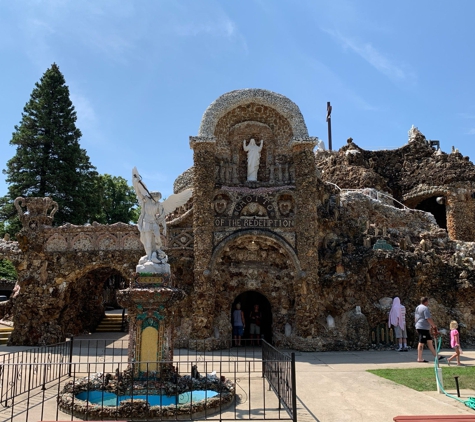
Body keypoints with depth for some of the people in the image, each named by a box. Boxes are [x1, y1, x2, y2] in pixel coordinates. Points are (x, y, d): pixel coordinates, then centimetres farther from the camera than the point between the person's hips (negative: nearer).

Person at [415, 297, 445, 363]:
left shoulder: (417, 308, 17)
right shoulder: (425, 308, -14)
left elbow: (415, 318, 23)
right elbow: (428, 318, -19)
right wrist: (434, 325, -6)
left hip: (419, 327, 10)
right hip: (423, 327, -10)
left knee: (429, 341, 14)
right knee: (421, 342, -6)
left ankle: (436, 356, 20)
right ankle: (419, 358, -4)